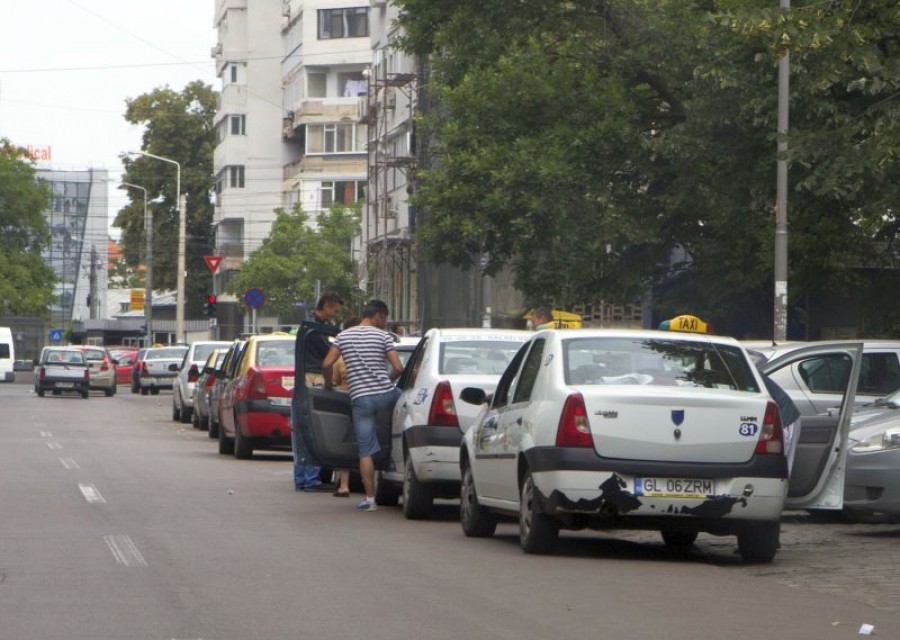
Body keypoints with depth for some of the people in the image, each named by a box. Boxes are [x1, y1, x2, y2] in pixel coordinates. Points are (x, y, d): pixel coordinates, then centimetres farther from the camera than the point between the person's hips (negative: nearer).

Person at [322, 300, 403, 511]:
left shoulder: (343, 336, 9)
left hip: (360, 398, 2)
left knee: (365, 451, 2)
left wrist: (329, 385, 20)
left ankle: (370, 499, -1)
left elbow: (327, 364, 1)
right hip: (385, 394, -2)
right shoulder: (383, 336, 2)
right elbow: (398, 368, -4)